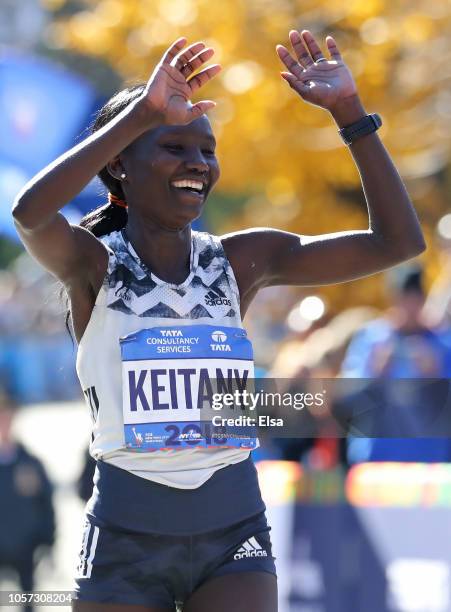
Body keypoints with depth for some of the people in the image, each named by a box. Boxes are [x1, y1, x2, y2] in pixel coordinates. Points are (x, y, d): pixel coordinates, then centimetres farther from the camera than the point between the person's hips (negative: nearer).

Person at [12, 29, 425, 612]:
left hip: (233, 525, 2)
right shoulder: (94, 263, -5)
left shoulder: (242, 261, 3)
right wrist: (143, 112, -29)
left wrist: (348, 111, -7)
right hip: (127, 532, -2)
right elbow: (31, 212, -29)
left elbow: (398, 241, -1)